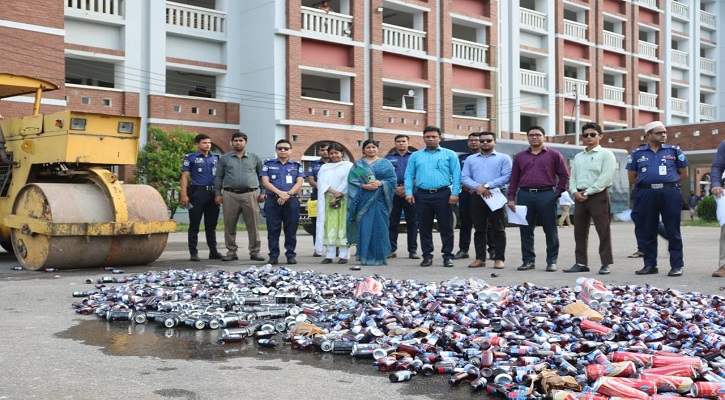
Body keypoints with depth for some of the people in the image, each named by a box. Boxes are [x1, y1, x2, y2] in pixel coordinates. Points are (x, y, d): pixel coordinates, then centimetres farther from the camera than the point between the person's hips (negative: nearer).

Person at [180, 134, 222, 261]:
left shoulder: (216, 157, 15)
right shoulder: (190, 158, 3)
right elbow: (185, 176, -3)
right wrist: (184, 194, -13)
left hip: (213, 193, 4)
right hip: (198, 193, -4)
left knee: (211, 224, 9)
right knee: (194, 224, -1)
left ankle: (213, 251, 15)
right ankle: (193, 253, 3)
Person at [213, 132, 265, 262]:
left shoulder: (255, 158, 12)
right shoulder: (224, 158, 12)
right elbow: (218, 177, 12)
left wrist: (263, 192, 6)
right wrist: (218, 194, 4)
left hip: (250, 195, 0)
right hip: (230, 195, 1)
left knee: (253, 225, -2)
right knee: (229, 226, 3)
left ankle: (254, 252, 5)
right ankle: (231, 252, 12)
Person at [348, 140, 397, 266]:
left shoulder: (385, 163, 12)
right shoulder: (358, 165, 12)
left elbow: (393, 179, 3)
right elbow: (352, 181, 2)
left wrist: (380, 183, -13)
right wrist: (364, 186, -13)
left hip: (380, 199, 0)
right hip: (364, 199, 0)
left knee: (379, 226, -3)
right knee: (365, 226, -4)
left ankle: (380, 256, 4)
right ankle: (365, 256, 0)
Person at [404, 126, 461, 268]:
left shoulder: (449, 154, 8)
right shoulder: (415, 156, 14)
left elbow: (456, 175, 1)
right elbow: (409, 175, 9)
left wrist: (455, 193, -10)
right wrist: (409, 192, -4)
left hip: (443, 194, -2)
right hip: (422, 195, 2)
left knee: (446, 227, 0)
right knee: (424, 228, 6)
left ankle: (448, 256, 7)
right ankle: (427, 256, 15)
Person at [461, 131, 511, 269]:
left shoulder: (503, 158, 6)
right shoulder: (470, 159, 15)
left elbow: (506, 176, -7)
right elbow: (464, 177, 5)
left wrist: (488, 185, -15)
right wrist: (478, 187, -13)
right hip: (477, 197, 3)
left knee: (498, 229, -2)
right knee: (479, 229, 6)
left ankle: (499, 259, 1)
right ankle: (480, 258, 10)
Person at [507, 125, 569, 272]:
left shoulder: (554, 155, 6)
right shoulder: (520, 156, 14)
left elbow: (564, 175, 6)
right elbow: (514, 178, 12)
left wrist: (558, 193, -3)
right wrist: (511, 197, 4)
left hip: (546, 195, -2)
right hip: (525, 195, 3)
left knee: (550, 230, 1)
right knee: (526, 230, 4)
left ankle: (552, 261, 9)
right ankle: (528, 260, 13)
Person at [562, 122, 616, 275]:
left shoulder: (606, 154, -1)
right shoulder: (578, 157, 18)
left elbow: (605, 177, -12)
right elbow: (573, 176, 16)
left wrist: (588, 193, -15)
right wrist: (575, 191, -5)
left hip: (599, 195, -6)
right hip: (580, 196, 6)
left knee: (603, 231, -5)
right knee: (579, 231, 7)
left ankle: (606, 263, 1)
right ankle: (581, 263, 14)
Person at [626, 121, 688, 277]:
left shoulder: (674, 151, 9)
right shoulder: (637, 153, 10)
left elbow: (683, 174, 12)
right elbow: (632, 177, 13)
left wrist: (668, 184, 6)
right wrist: (647, 184, 8)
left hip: (670, 193, -1)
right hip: (646, 195, 1)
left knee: (673, 231, -1)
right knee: (648, 232, 6)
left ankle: (677, 265, 5)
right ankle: (650, 265, 14)